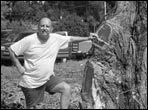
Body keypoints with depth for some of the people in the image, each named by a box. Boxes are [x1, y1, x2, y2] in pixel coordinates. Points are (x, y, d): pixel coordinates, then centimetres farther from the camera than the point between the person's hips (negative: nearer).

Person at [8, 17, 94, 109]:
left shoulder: (56, 38, -6)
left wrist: (87, 38, 7)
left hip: (48, 77, 4)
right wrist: (19, 67, -12)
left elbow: (71, 39, 8)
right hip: (31, 82, -4)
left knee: (66, 88, -15)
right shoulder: (29, 40, -18)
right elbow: (11, 50, -10)